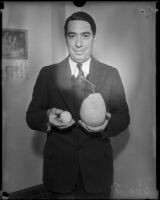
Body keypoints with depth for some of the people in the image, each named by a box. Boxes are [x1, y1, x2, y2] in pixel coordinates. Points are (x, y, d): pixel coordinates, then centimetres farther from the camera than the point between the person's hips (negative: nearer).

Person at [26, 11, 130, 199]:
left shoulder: (111, 74, -2)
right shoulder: (47, 73, -3)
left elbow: (123, 116, 1)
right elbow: (31, 116, -1)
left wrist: (106, 124, -21)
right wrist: (48, 118, -23)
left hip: (98, 168, 1)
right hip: (59, 168, 0)